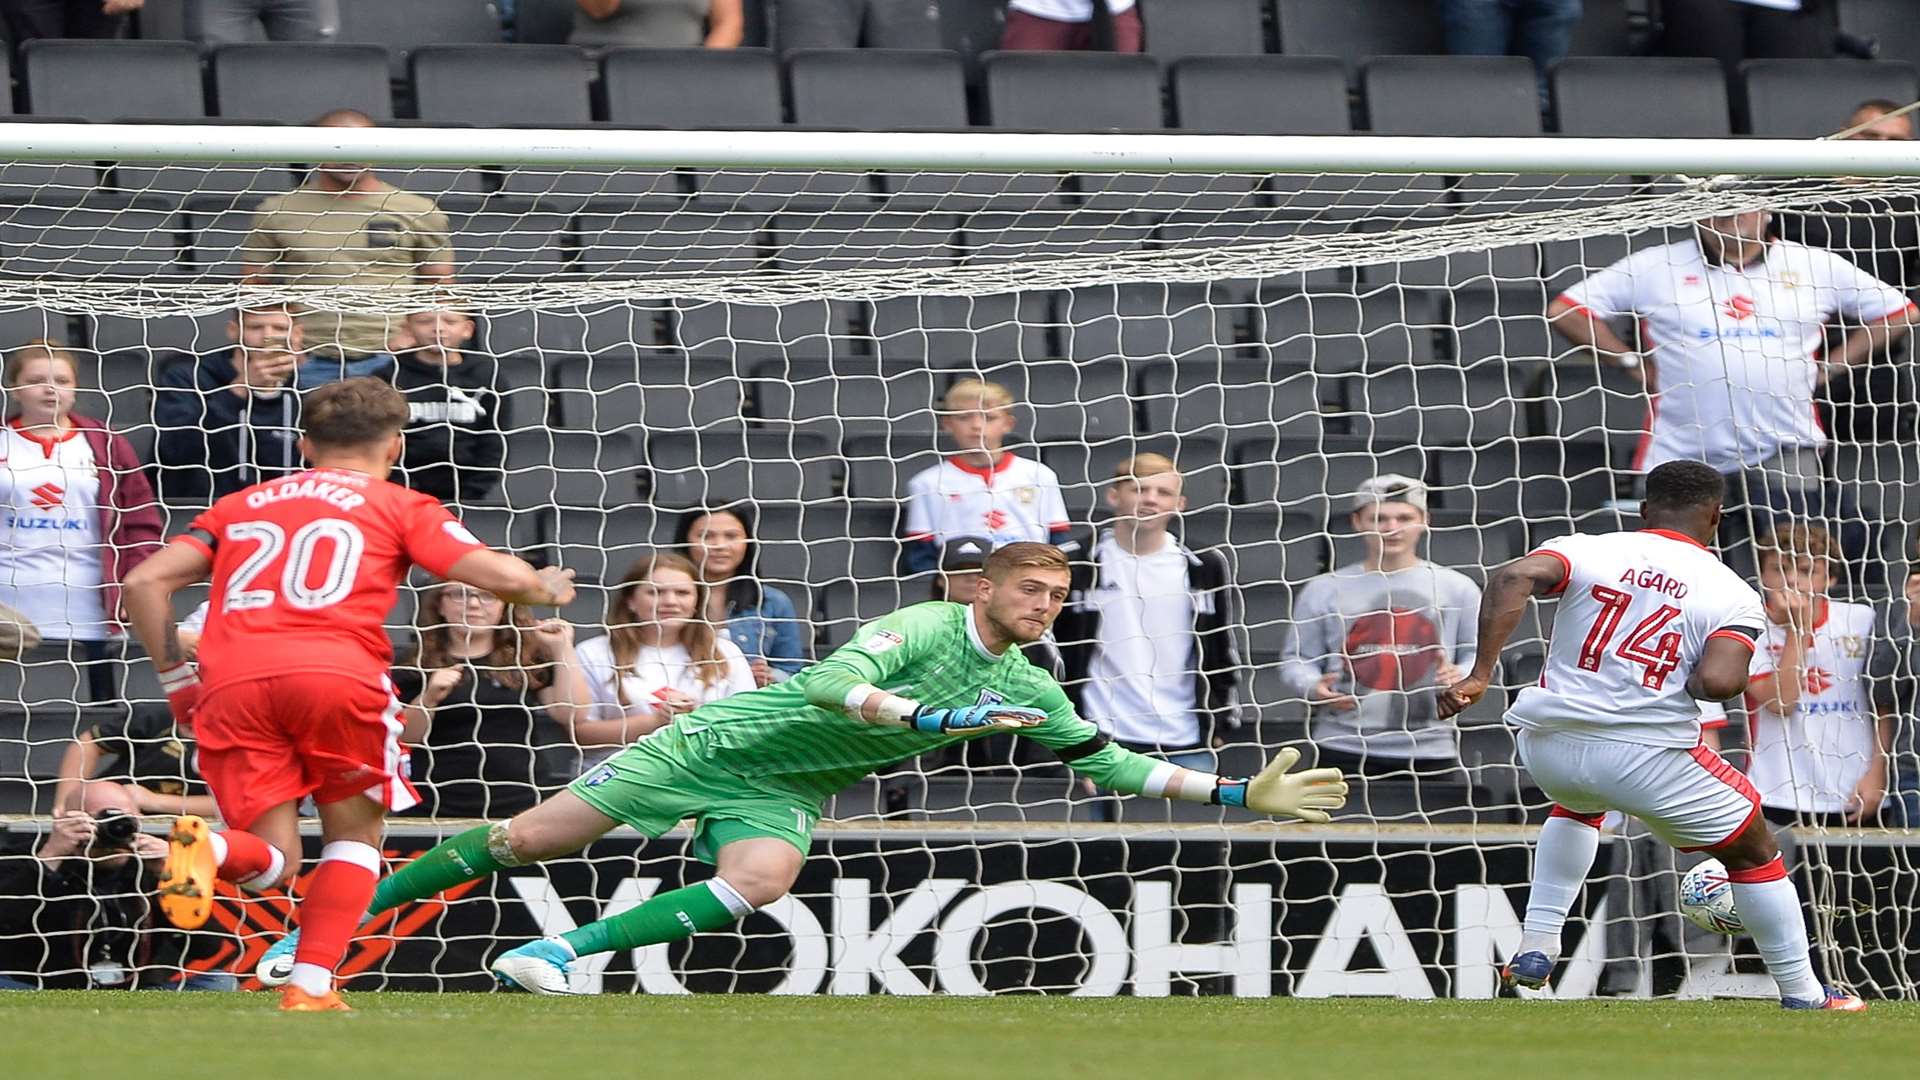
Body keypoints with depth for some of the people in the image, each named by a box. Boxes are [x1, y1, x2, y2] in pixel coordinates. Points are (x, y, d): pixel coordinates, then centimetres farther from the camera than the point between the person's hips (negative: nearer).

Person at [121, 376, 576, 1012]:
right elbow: (500, 577, 8)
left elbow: (145, 582, 20)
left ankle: (209, 848, -27)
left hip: (232, 680, 2)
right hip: (338, 671, -2)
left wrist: (176, 681, 25)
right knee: (355, 835, 18)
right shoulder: (399, 507, 20)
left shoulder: (241, 505, 30)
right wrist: (547, 588, 30)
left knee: (271, 861, 7)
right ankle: (310, 989, 3)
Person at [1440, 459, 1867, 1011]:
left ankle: (1535, 950, 32)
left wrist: (1480, 674, -16)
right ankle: (1801, 993, 22)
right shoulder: (1733, 595, 2)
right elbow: (1719, 682, -17)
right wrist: (1686, 684, 6)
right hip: (1647, 755, -3)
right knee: (1753, 851, 19)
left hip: (1544, 746, 3)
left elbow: (1512, 578, -13)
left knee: (1578, 804, 40)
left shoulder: (1584, 551, 7)